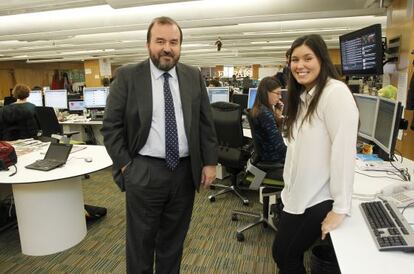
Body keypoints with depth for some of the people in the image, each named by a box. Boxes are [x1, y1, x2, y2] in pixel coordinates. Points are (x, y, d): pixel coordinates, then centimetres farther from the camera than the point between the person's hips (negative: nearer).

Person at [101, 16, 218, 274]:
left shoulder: (194, 77, 4)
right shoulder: (127, 76, -3)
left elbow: (206, 122, 5)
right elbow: (111, 126, -2)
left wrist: (210, 162, 1)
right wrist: (125, 165, -6)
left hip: (185, 171, 3)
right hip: (144, 172, -2)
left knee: (173, 240, 19)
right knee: (140, 241, 14)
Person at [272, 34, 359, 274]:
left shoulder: (336, 92, -17)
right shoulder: (302, 97, 12)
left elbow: (344, 151, -23)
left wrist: (341, 208, -22)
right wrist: (290, 188, 14)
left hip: (318, 199, -8)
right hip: (297, 195, 8)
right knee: (281, 252, 16)